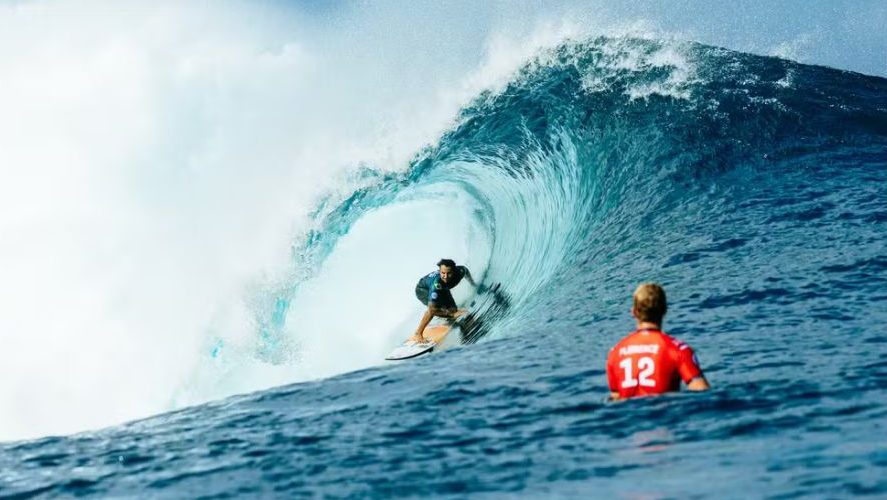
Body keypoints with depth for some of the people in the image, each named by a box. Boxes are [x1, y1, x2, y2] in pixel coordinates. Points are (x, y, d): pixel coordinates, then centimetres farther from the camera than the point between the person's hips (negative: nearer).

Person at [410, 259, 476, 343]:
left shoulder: (460, 271, -31)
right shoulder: (436, 283, -46)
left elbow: (466, 271, -2)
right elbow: (431, 309, -44)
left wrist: (473, 284, 13)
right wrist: (450, 313, -33)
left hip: (442, 289, 6)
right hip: (423, 289, -6)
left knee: (453, 310, -3)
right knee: (434, 307, -33)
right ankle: (417, 335, -23)